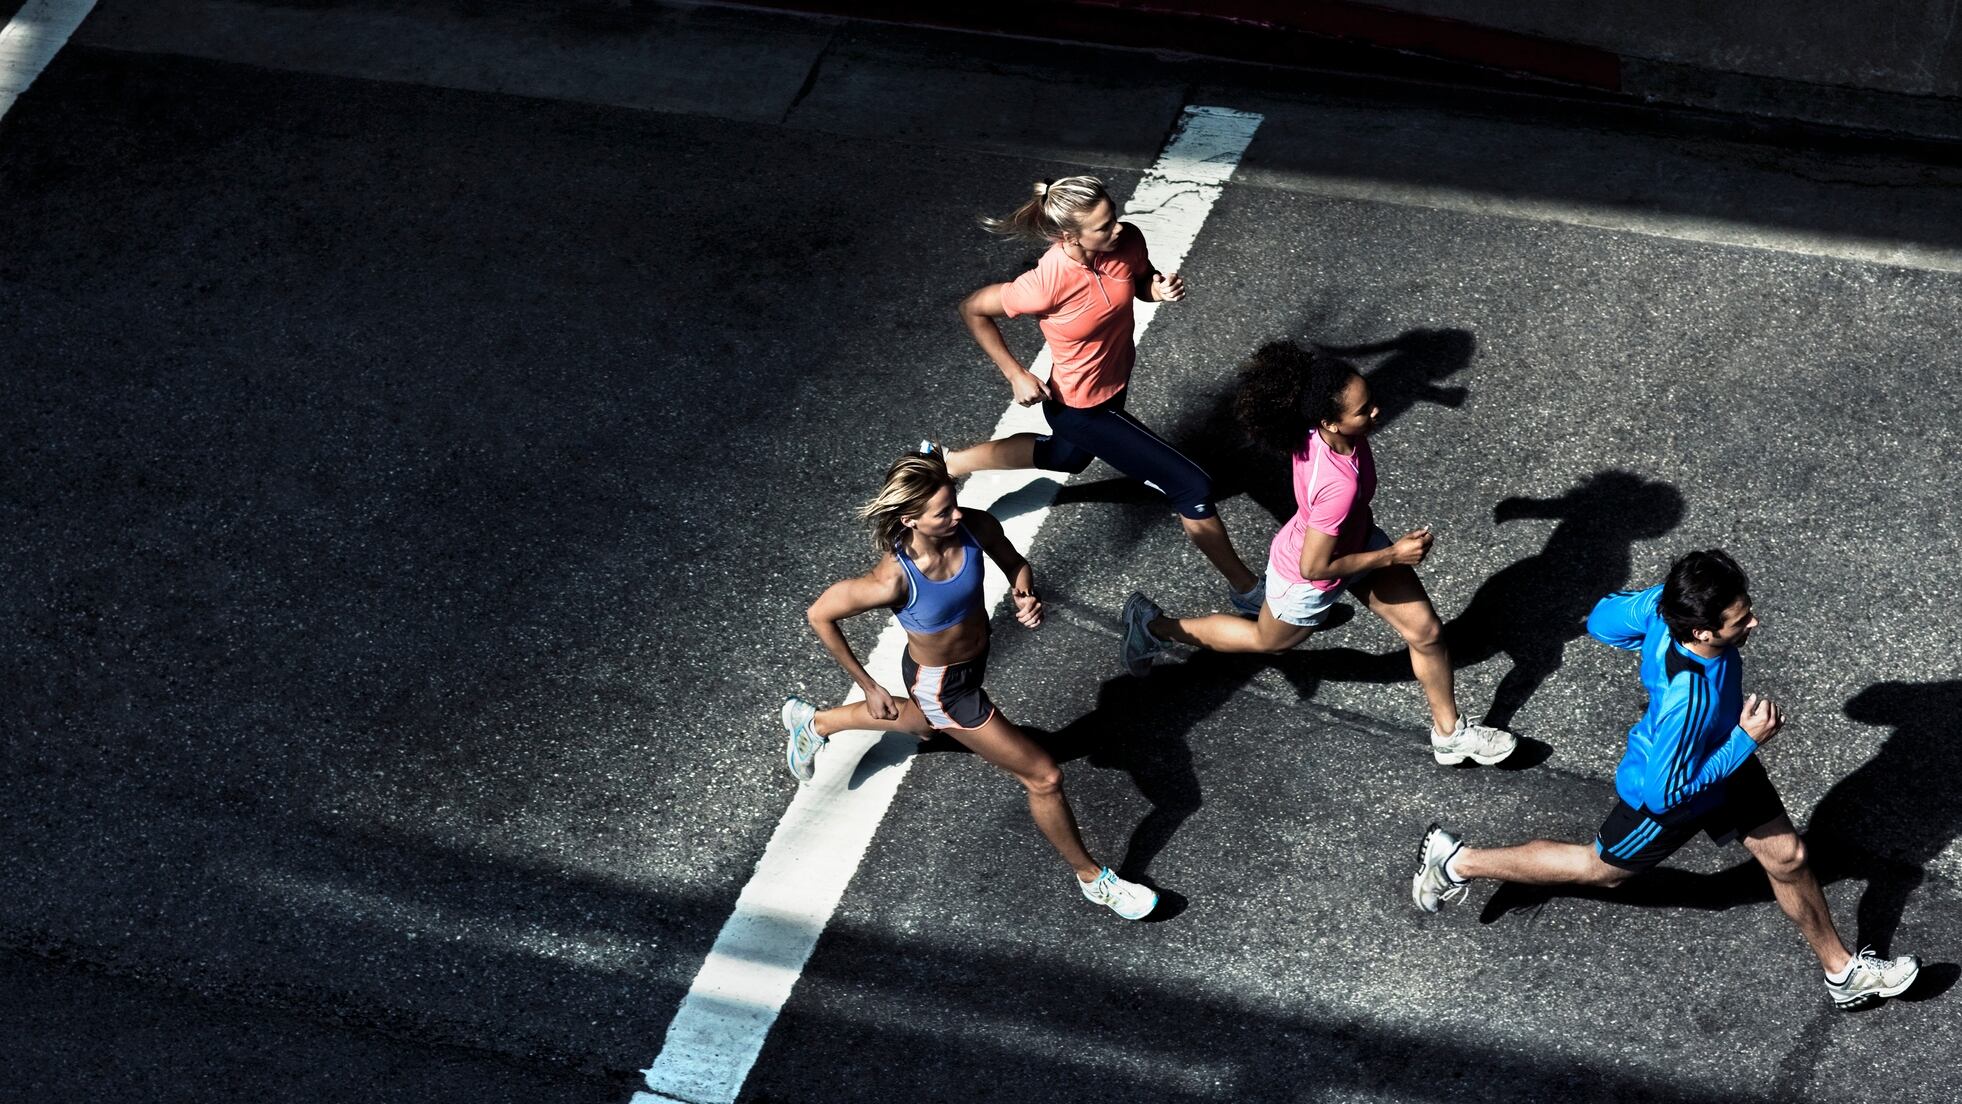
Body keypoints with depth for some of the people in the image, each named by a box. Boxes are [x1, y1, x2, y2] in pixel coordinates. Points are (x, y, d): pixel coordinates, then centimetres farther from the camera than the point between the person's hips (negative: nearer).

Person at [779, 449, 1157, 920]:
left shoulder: (976, 528, -25)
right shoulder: (893, 580, -38)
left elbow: (1016, 564, -2)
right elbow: (819, 615, -22)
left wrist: (1025, 594, -25)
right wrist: (868, 685, -13)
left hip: (975, 660, 7)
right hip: (943, 687, -7)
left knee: (922, 722, 39)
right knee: (1043, 776, 2)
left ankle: (812, 722, 63)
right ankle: (1092, 878, 28)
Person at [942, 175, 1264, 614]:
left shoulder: (1127, 240, -21)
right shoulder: (1048, 283, -36)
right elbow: (973, 309, -19)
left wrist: (1158, 289, -20)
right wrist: (1015, 375, -17)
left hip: (1116, 382, 8)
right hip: (1083, 408, -8)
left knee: (1068, 456, 37)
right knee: (1192, 486, -4)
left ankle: (946, 463, 51)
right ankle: (1246, 588, 18)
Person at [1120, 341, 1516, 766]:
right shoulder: (1339, 487, -47)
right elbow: (1314, 567, -35)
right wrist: (1393, 556, -26)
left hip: (1358, 539, 7)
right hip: (1309, 580, -7)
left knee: (1426, 632, 11)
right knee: (1267, 640, 26)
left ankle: (1450, 734, 34)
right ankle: (1156, 627, 45)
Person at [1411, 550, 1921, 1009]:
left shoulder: (1666, 602, -29)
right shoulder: (1686, 699, -47)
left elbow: (1602, 620, -9)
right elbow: (1664, 792, -34)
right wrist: (1746, 740, -32)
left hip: (1722, 759, 7)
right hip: (1668, 795, -7)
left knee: (1788, 857, 17)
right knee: (1601, 868, 21)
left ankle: (1843, 971, 40)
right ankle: (1460, 861, 38)